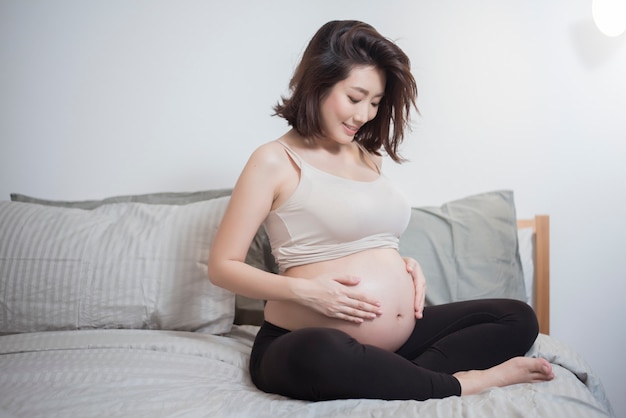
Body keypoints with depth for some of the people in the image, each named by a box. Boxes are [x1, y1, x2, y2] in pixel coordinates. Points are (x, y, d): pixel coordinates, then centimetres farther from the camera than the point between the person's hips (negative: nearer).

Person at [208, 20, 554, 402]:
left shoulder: (370, 158, 16)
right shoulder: (275, 162, -4)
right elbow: (223, 265, -6)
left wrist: (406, 266, 6)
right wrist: (304, 291, -18)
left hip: (399, 337, 8)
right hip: (307, 343, -7)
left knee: (519, 318, 3)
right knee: (322, 356, -42)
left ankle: (407, 376, -18)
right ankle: (456, 384, -18)